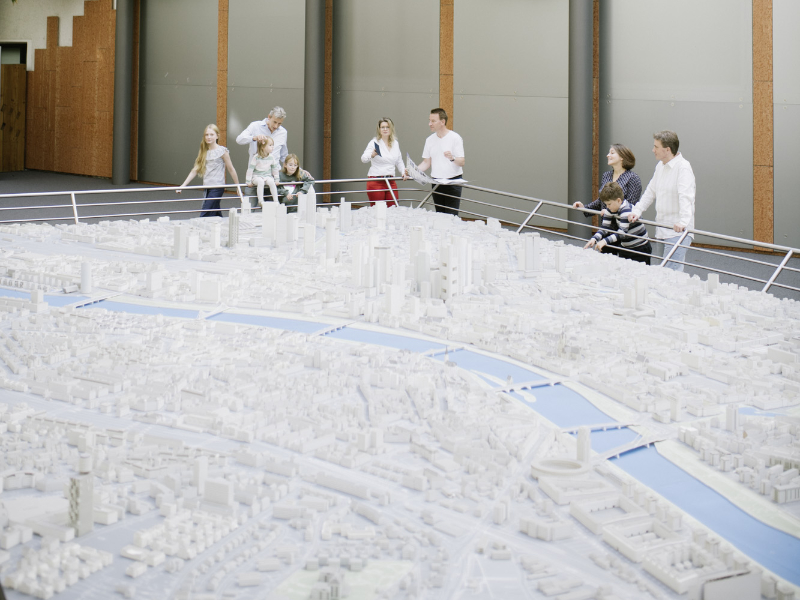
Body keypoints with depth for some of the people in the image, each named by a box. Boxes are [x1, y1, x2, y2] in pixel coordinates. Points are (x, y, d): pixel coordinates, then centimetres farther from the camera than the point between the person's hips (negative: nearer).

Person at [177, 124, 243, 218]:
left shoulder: (222, 151, -5)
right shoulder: (203, 152, 11)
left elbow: (231, 170, 0)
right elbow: (195, 170, 9)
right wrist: (183, 185, 1)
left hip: (217, 187, -6)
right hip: (207, 188, 6)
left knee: (205, 215, -13)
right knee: (217, 216, 10)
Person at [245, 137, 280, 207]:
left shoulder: (271, 157, 0)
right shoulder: (256, 157, -12)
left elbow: (275, 168, 13)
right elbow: (250, 168, -10)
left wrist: (276, 179, 12)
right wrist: (248, 181, -11)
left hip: (267, 176, 3)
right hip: (256, 176, -3)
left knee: (271, 182, -29)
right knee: (260, 182, -36)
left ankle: (276, 200, -23)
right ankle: (260, 201, -34)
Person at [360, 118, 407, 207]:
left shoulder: (395, 143, 12)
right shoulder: (375, 142, -4)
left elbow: (399, 162, 24)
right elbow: (363, 158, -17)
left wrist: (404, 172, 5)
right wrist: (372, 155, -39)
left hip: (391, 182, 5)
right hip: (376, 180, -5)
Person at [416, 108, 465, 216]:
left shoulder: (455, 138, -6)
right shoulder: (430, 140, 10)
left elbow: (462, 162, -11)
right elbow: (426, 162, 13)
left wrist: (452, 158, -32)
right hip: (436, 182, 5)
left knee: (451, 216, -12)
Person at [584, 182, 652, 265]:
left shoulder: (626, 210, -25)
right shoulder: (609, 209, 0)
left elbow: (622, 232, -33)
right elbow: (604, 227, -1)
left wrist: (605, 241, -41)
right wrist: (594, 238, -18)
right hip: (624, 248, 8)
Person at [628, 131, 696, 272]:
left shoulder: (683, 167, -15)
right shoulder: (660, 166, 14)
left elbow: (685, 197, -27)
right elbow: (650, 192, 24)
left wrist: (683, 222, -39)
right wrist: (637, 211, 12)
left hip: (678, 230, -9)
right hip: (662, 230, 9)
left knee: (671, 271, -18)